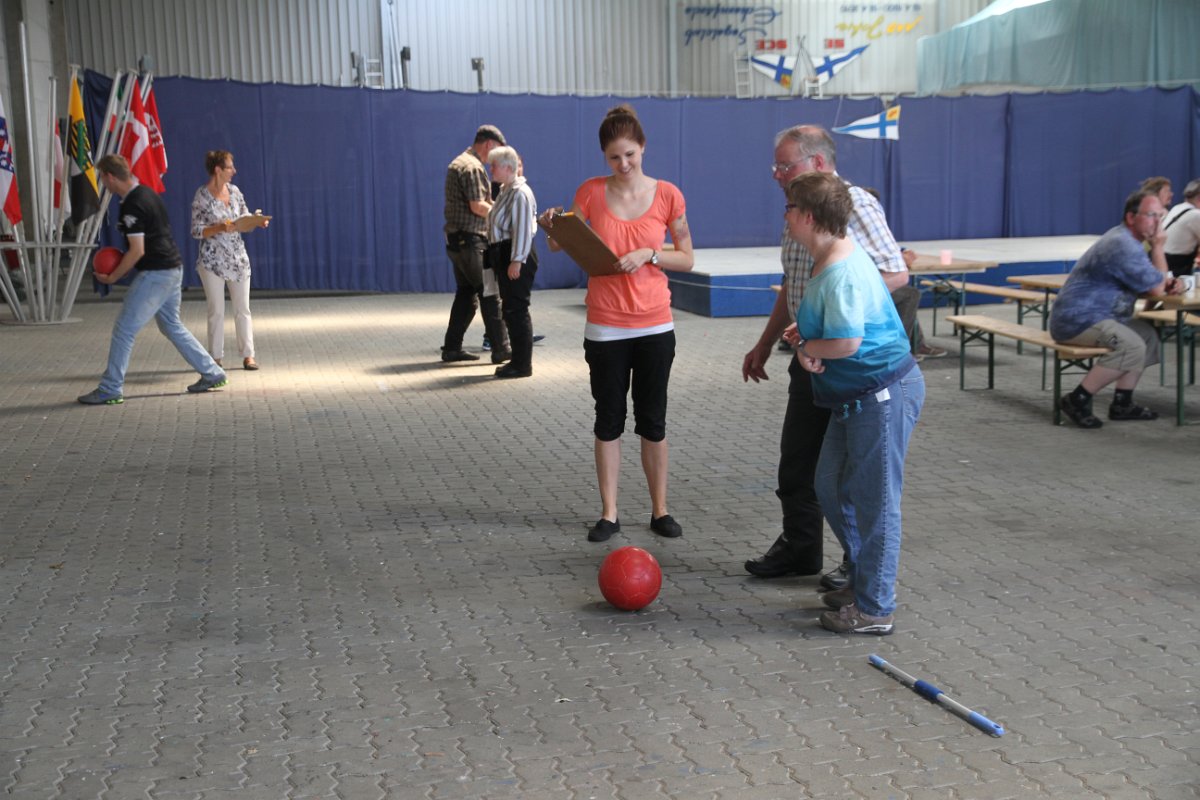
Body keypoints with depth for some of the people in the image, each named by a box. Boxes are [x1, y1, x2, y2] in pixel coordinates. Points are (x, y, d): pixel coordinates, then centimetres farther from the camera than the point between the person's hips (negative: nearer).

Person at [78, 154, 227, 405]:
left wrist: (112, 277, -8)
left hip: (155, 274, -10)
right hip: (173, 268, 10)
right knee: (172, 326, 19)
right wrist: (122, 265, 15)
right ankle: (212, 374, 21)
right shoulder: (147, 193, 12)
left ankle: (110, 390, 2)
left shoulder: (132, 206, -18)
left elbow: (137, 251, -20)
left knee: (123, 330, -3)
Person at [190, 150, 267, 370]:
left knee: (243, 308, 5)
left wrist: (258, 222, -8)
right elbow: (197, 231, -10)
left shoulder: (234, 191, 4)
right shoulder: (202, 196, -10)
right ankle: (215, 357, 12)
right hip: (212, 260, -4)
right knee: (216, 310, 2)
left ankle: (248, 355, 10)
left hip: (238, 258, 4)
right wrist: (220, 228, -24)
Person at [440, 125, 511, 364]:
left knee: (466, 294, 14)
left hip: (457, 241, 10)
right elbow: (477, 206, -20)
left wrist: (494, 206, 16)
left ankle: (452, 348, 14)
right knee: (490, 294, -5)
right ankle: (501, 349, -3)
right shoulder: (472, 167, -15)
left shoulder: (458, 162, 19)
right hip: (470, 240, -10)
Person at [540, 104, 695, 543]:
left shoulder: (667, 194, -3)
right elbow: (565, 246, 4)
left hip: (654, 326, 0)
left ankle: (660, 510, 20)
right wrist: (552, 228, -17)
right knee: (609, 421, 7)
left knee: (653, 422, 8)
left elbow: (686, 259, 2)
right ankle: (609, 514, 16)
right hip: (605, 327, 0)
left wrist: (648, 254, -15)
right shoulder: (591, 192, -2)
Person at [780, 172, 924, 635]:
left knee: (874, 500, -1)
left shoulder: (844, 274, -24)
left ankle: (874, 608, 11)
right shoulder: (827, 263, 9)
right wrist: (804, 335, 4)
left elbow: (847, 341, -31)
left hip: (883, 396, -11)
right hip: (855, 397, 11)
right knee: (831, 487, 19)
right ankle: (862, 580, 34)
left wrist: (807, 347, -12)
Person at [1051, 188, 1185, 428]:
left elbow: (1152, 283, 25)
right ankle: (1078, 400, -19)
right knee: (1131, 345, -26)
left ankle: (1122, 403, 10)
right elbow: (1156, 289, -13)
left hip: (1093, 316, 11)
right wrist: (1158, 248, -3)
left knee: (1147, 333, 12)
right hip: (1076, 320, -11)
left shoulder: (1126, 240, 16)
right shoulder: (1123, 246, -20)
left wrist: (1169, 283, 2)